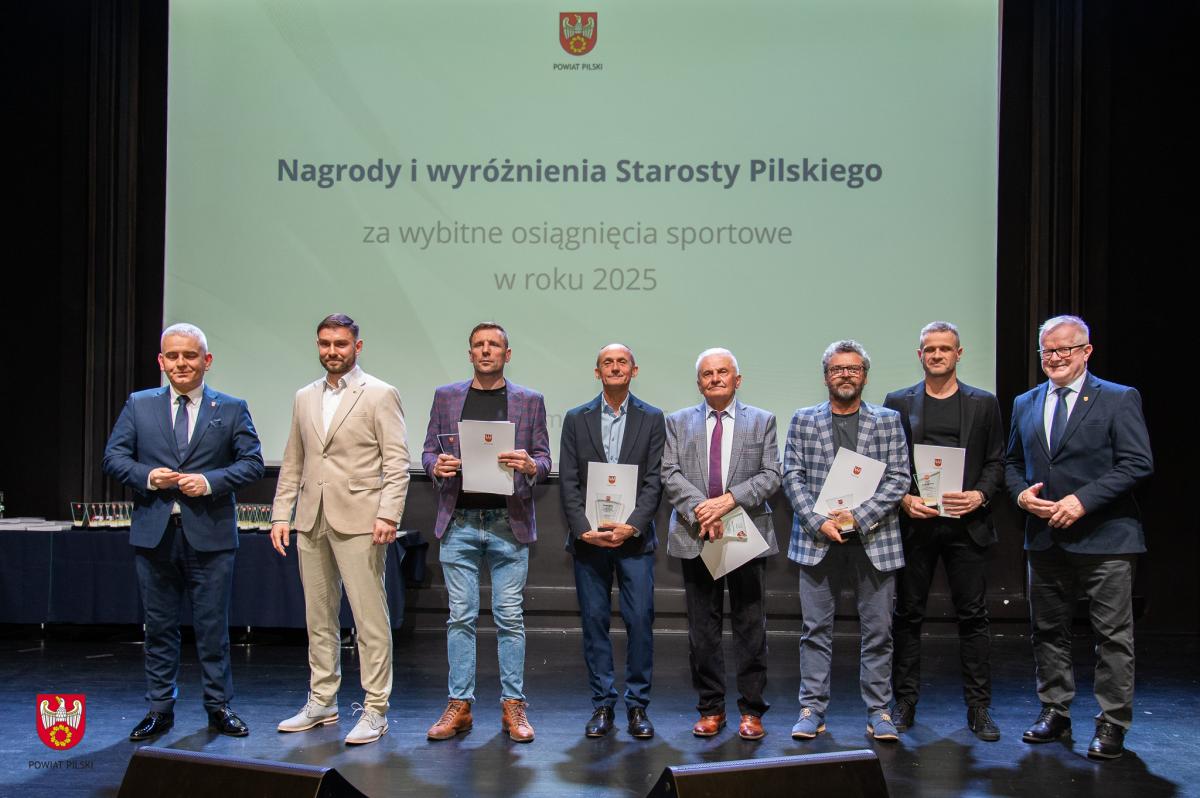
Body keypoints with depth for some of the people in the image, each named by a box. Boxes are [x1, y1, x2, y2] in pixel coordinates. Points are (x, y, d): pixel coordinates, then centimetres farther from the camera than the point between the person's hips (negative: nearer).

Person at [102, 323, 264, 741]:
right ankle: (160, 708, 22)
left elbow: (252, 462, -1)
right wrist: (147, 477, -12)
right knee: (159, 626, 10)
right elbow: (114, 456, 6)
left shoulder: (232, 409, 4)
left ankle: (219, 707, 18)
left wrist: (210, 482, -15)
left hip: (210, 534, -2)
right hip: (154, 533, 2)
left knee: (213, 626, 5)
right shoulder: (138, 405, 9)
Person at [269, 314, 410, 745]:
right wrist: (281, 514, 9)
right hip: (311, 520, 6)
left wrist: (388, 515, -16)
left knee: (370, 618, -4)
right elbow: (293, 463, 17)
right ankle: (321, 702, 23)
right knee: (318, 617, 12)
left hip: (359, 520, -6)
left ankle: (374, 710, 3)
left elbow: (397, 463, -7)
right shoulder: (304, 398, 15)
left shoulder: (379, 395, -2)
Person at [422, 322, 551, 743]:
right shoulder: (445, 397, 10)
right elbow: (429, 452, 11)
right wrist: (437, 466, -11)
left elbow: (544, 459, 6)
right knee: (460, 616, 4)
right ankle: (459, 706, 12)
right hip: (459, 522, 1)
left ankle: (513, 707, 11)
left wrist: (529, 464, -16)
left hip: (509, 523, -1)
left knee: (510, 617, 2)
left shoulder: (530, 401, 7)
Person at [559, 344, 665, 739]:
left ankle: (638, 706, 9)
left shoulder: (651, 418, 6)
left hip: (634, 538, -1)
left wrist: (631, 526, -13)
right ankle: (602, 704, 14)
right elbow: (568, 482, 3)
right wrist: (584, 529, -9)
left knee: (640, 620, -2)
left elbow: (654, 480, -1)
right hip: (588, 539, 1)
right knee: (594, 621, 4)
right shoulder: (576, 419, 8)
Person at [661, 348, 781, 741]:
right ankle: (711, 708, 17)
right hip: (695, 536, 1)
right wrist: (699, 511, -14)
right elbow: (669, 474, 1)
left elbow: (771, 475, -1)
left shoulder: (762, 421, 8)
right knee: (702, 628, 6)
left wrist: (729, 499, -15)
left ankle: (751, 710, 13)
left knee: (750, 626, 3)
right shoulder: (678, 422, 10)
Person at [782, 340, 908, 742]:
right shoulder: (804, 421, 8)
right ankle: (812, 710, 12)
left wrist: (858, 517, -12)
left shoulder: (888, 421, 6)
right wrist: (819, 522, -10)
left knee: (878, 630, 4)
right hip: (817, 540, 0)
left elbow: (898, 479, -1)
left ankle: (879, 712, 15)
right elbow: (792, 477, 2)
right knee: (816, 629, 4)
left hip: (873, 540, 0)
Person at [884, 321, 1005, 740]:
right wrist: (904, 498, -9)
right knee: (907, 615, 5)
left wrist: (979, 495, -10)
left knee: (973, 615, 2)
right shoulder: (898, 403, 8)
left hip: (966, 523, 0)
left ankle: (979, 707, 10)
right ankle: (904, 702, 15)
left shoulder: (984, 403, 9)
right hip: (914, 522, 0)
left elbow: (996, 462, 7)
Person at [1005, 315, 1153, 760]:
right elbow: (1012, 462, 18)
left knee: (1113, 635, 0)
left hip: (1104, 538, -5)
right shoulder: (1025, 404, 12)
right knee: (1048, 631, 12)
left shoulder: (1119, 399, -3)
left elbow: (1138, 463, -11)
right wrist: (1021, 493, -4)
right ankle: (1054, 714, 25)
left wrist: (1083, 499, -19)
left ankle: (1112, 725, 9)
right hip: (1045, 538, 5)